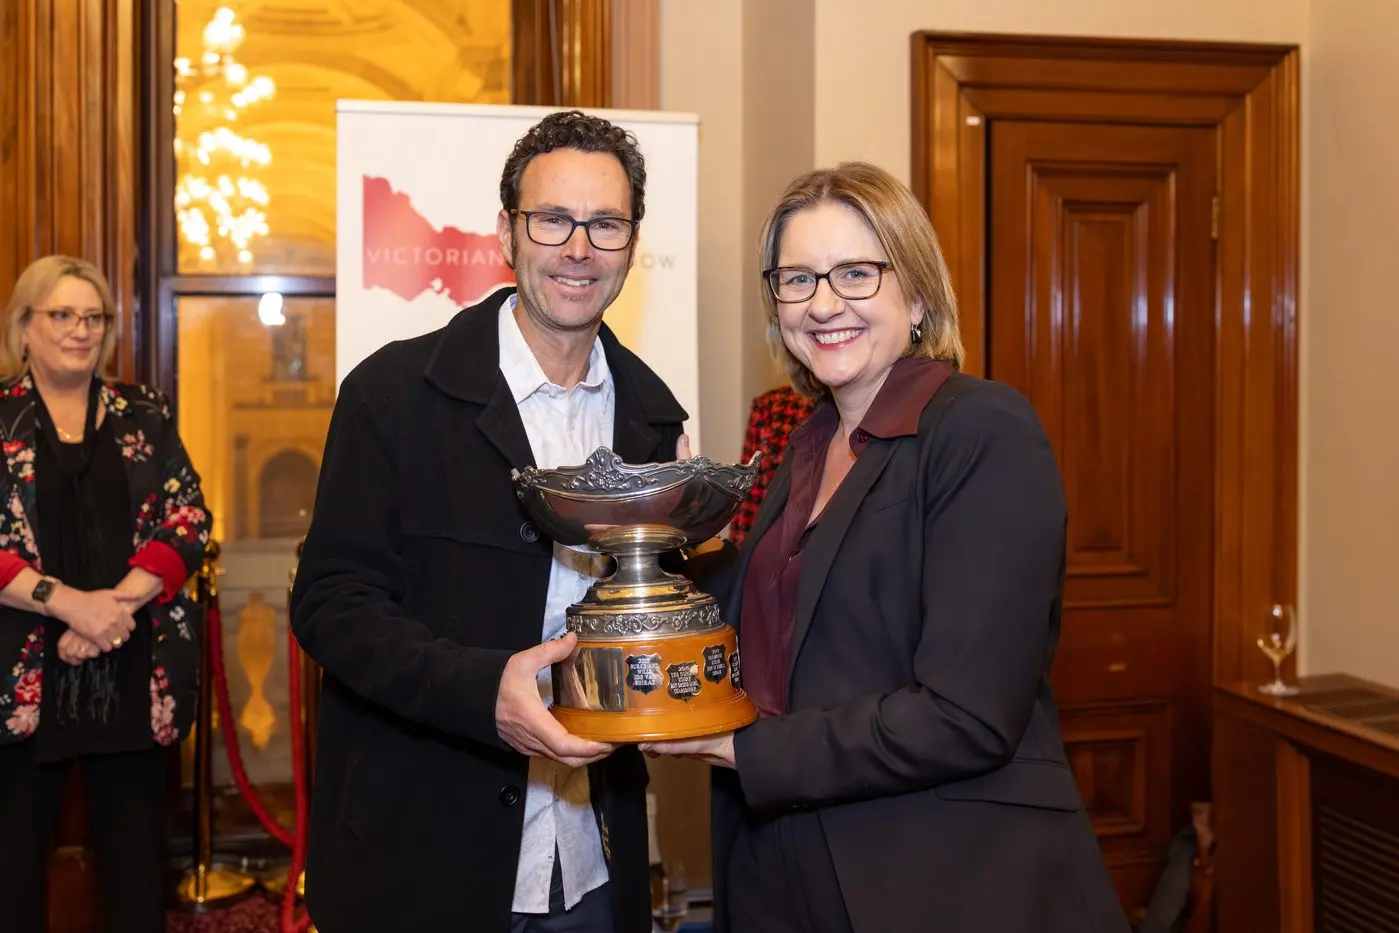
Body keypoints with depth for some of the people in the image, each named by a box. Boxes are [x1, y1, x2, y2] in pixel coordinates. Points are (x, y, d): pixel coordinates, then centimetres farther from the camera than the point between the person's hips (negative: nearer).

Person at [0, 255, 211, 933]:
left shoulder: (145, 415, 10)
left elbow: (189, 522, 1)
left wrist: (118, 604, -13)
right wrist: (70, 603, -17)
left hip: (134, 671, 2)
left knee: (135, 851, 9)